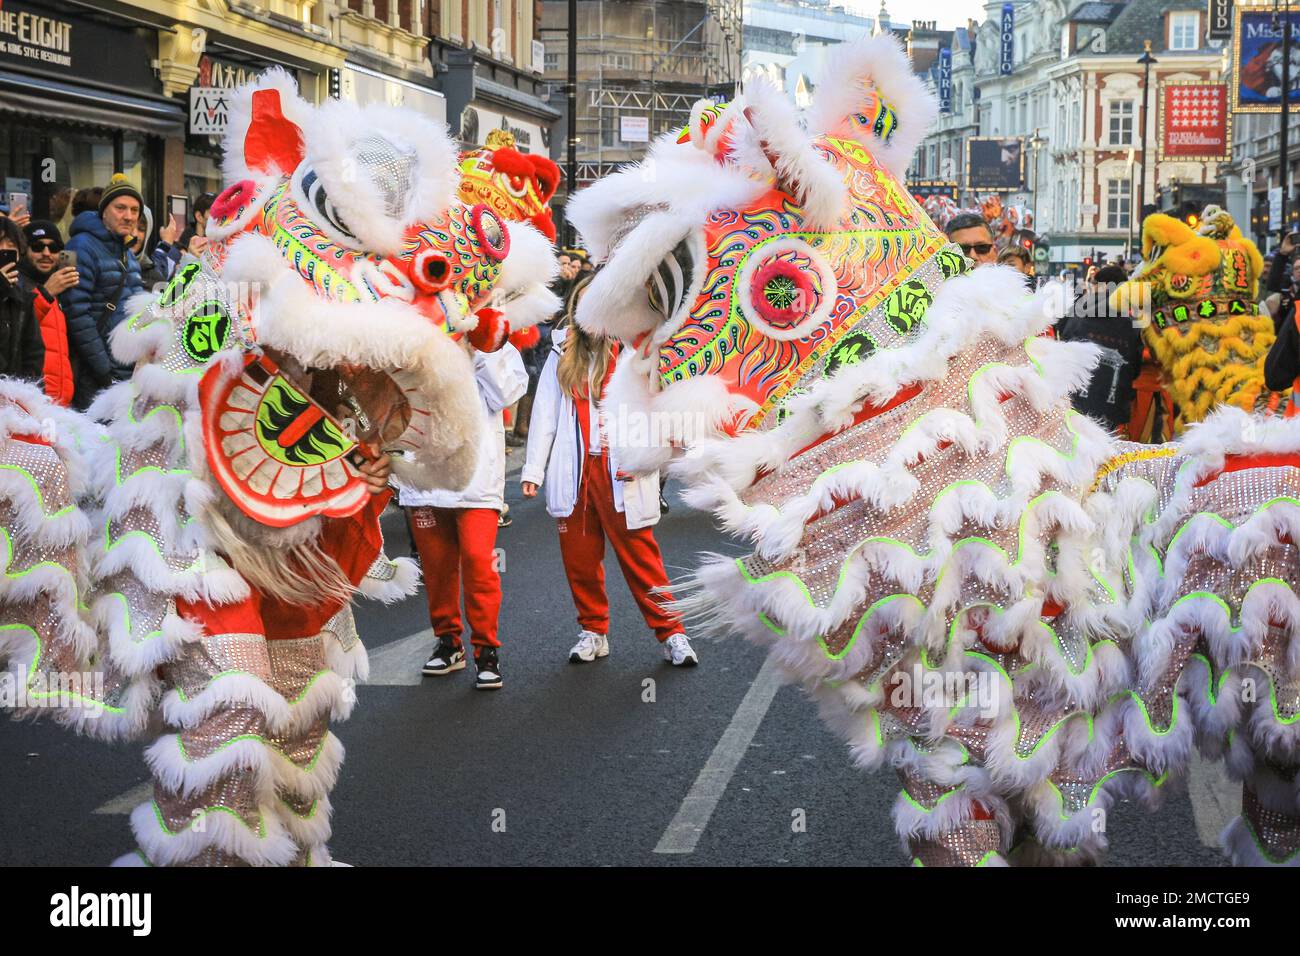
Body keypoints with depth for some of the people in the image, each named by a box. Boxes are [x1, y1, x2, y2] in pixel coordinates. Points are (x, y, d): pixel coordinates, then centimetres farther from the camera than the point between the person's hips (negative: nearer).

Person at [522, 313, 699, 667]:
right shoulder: (562, 353, 9)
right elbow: (544, 414, 7)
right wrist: (534, 468, -1)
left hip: (621, 474, -3)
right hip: (574, 472, 3)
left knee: (640, 555, -3)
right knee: (579, 557, 8)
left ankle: (670, 632, 3)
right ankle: (594, 631, 22)